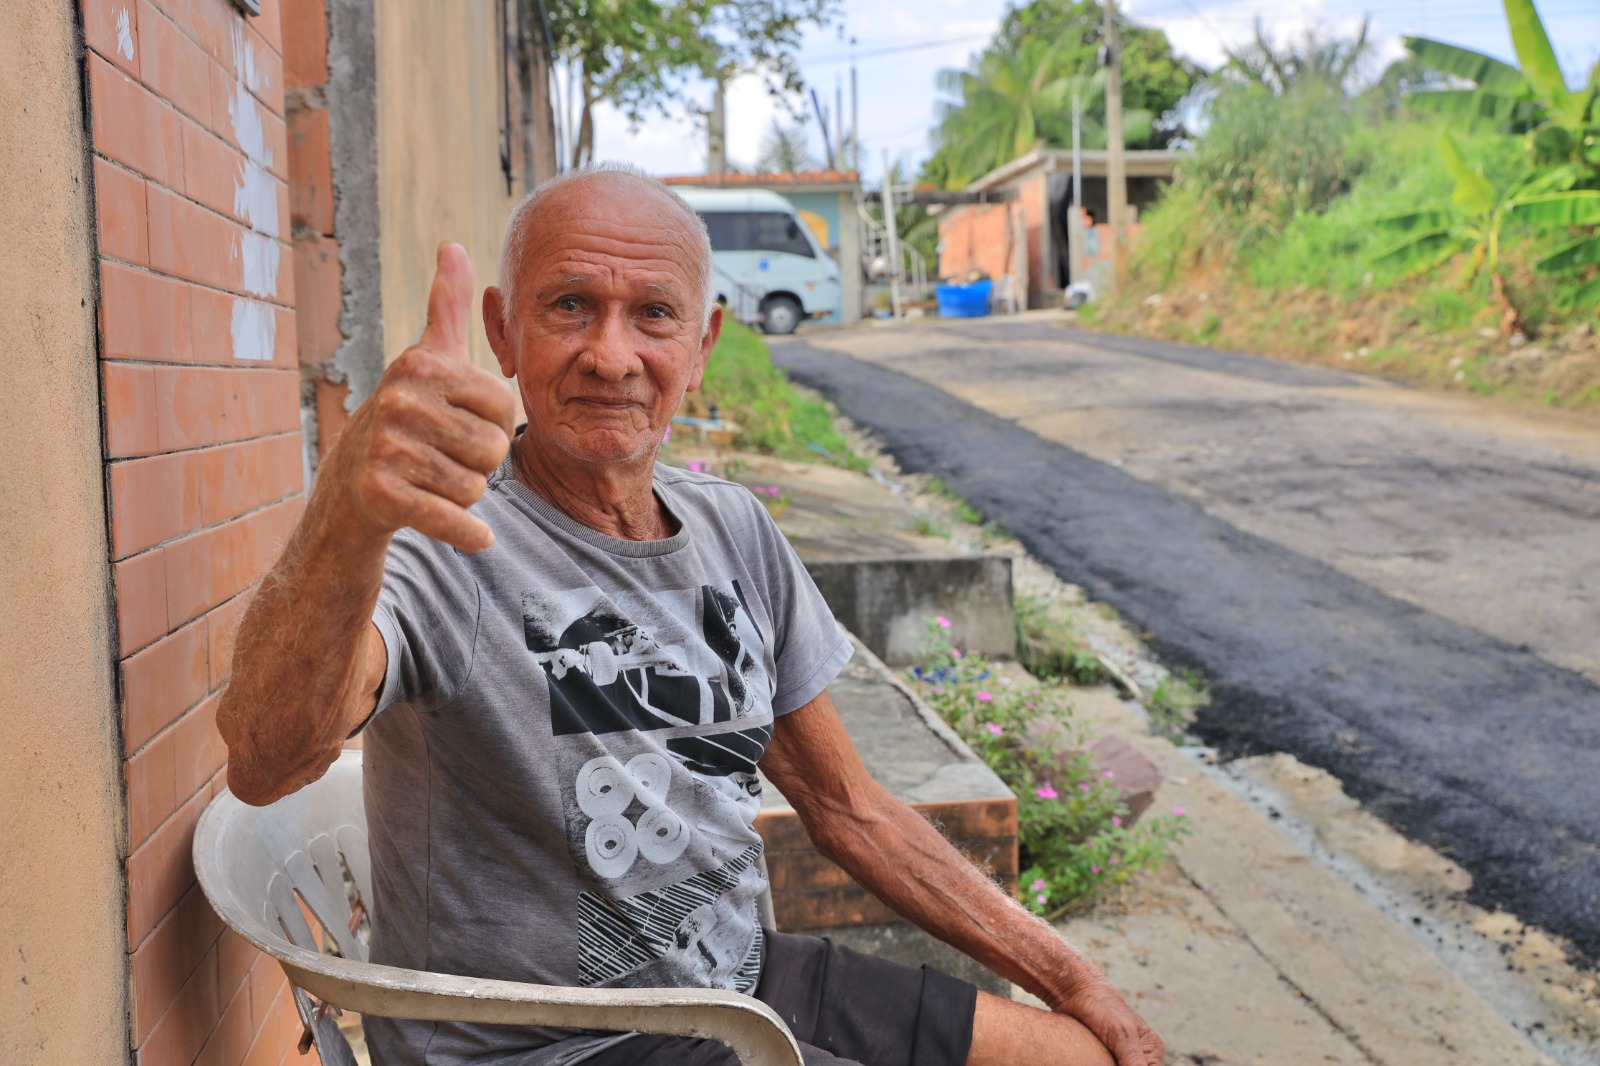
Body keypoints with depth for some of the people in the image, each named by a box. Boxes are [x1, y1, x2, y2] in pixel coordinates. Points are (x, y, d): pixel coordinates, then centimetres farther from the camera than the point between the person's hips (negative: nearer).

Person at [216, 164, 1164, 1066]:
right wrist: (349, 514, -59)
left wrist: (1071, 979, 7)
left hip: (742, 984, 7)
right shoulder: (446, 538, -19)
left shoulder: (733, 529, 3)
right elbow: (268, 760, -40)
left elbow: (849, 810, 9)